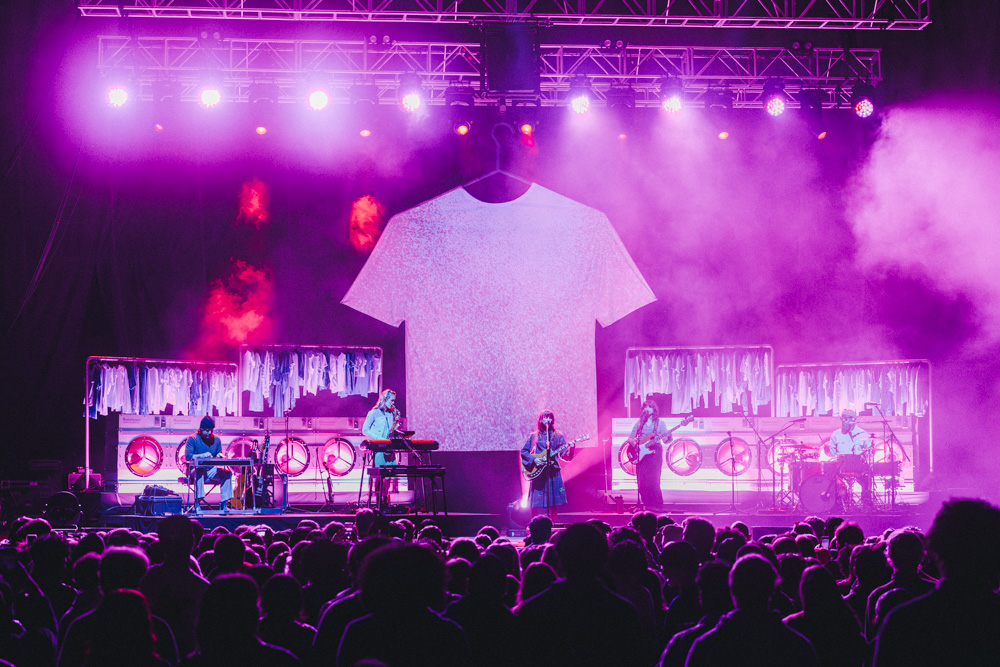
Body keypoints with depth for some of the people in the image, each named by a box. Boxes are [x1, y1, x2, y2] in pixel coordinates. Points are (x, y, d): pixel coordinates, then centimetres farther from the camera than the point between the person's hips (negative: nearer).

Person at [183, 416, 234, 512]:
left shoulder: (216, 440, 12)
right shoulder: (192, 439, -2)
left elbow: (219, 454, 17)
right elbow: (187, 456, -12)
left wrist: (219, 456, -8)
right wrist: (202, 455, -26)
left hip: (212, 471, 4)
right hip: (196, 470, -4)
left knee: (227, 473, -24)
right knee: (200, 472, -40)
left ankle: (224, 504, -23)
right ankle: (197, 503, -37)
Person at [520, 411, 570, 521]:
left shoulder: (558, 437, 11)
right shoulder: (534, 437, 12)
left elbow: (564, 453, 2)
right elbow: (523, 451, 8)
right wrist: (533, 459, -7)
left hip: (553, 472, 0)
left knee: (554, 502, -3)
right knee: (536, 503, -5)